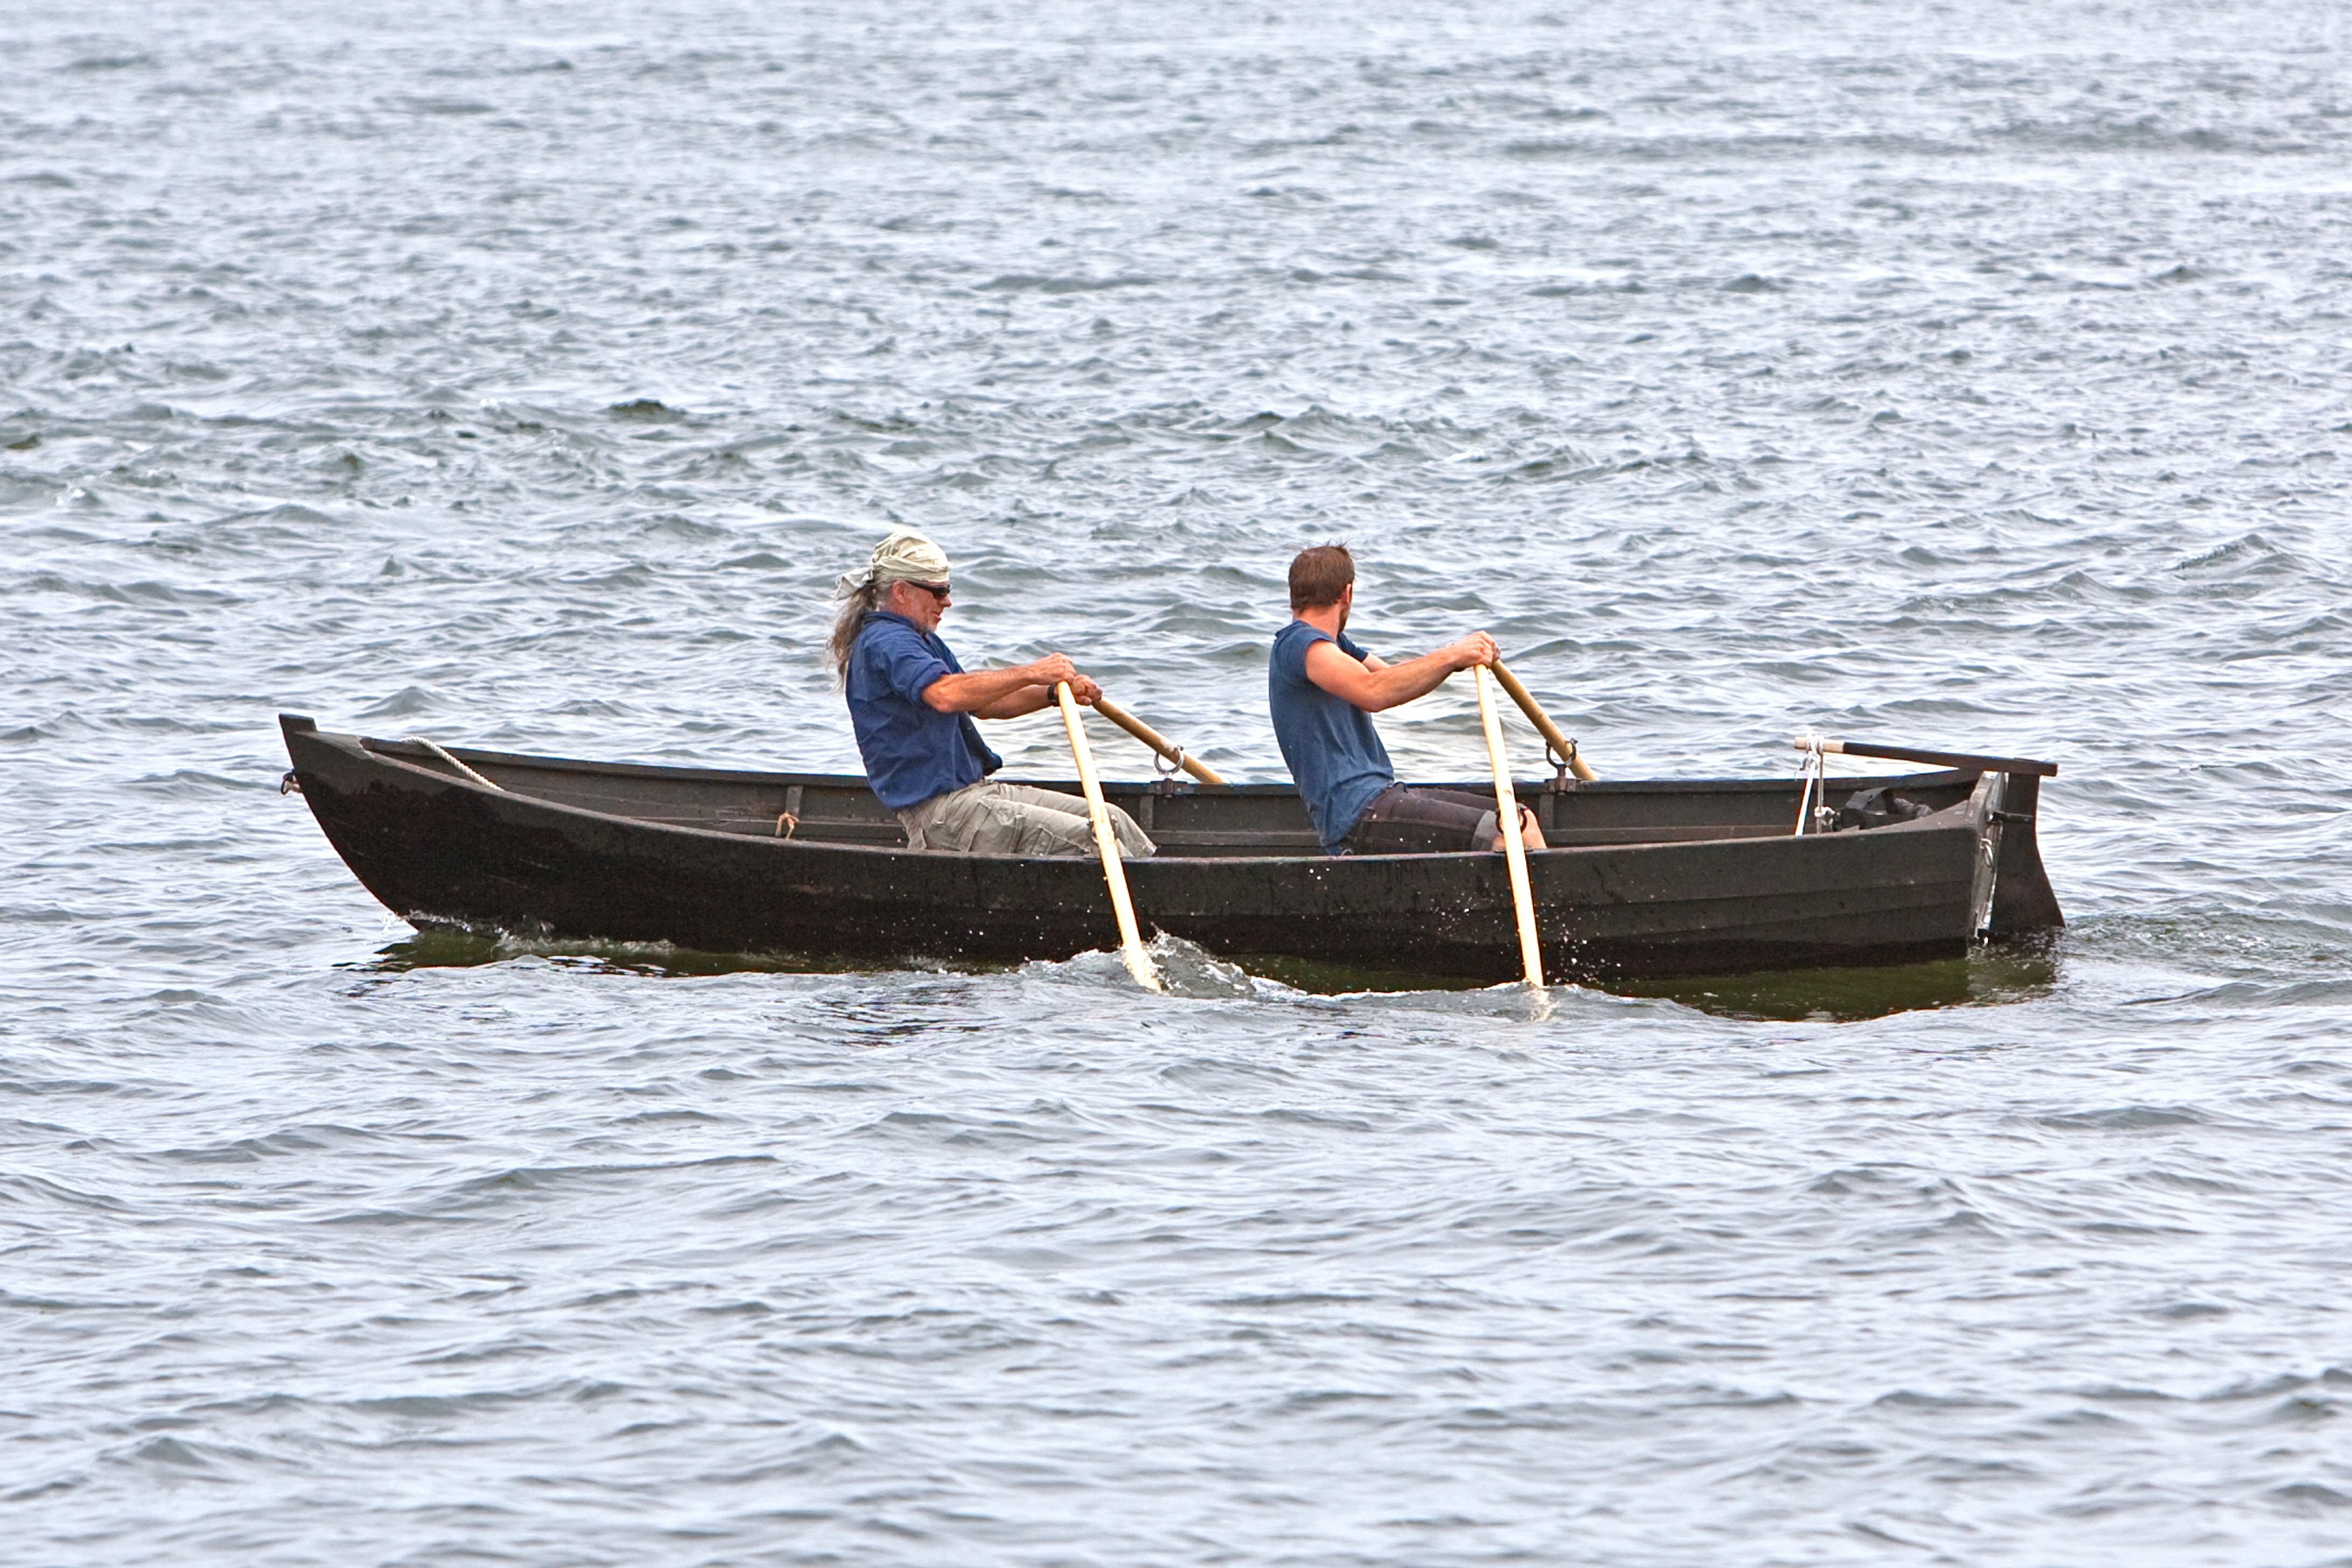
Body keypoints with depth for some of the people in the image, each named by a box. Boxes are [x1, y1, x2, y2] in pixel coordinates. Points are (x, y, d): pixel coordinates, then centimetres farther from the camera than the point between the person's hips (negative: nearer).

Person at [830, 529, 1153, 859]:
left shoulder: (922, 640, 21)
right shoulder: (883, 643, -14)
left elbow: (981, 703, 23)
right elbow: (946, 695, -32)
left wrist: (1054, 693, 6)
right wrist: (1030, 674, -30)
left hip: (978, 789, 11)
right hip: (938, 811, -11)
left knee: (1112, 820, 2)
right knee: (1084, 839, -21)